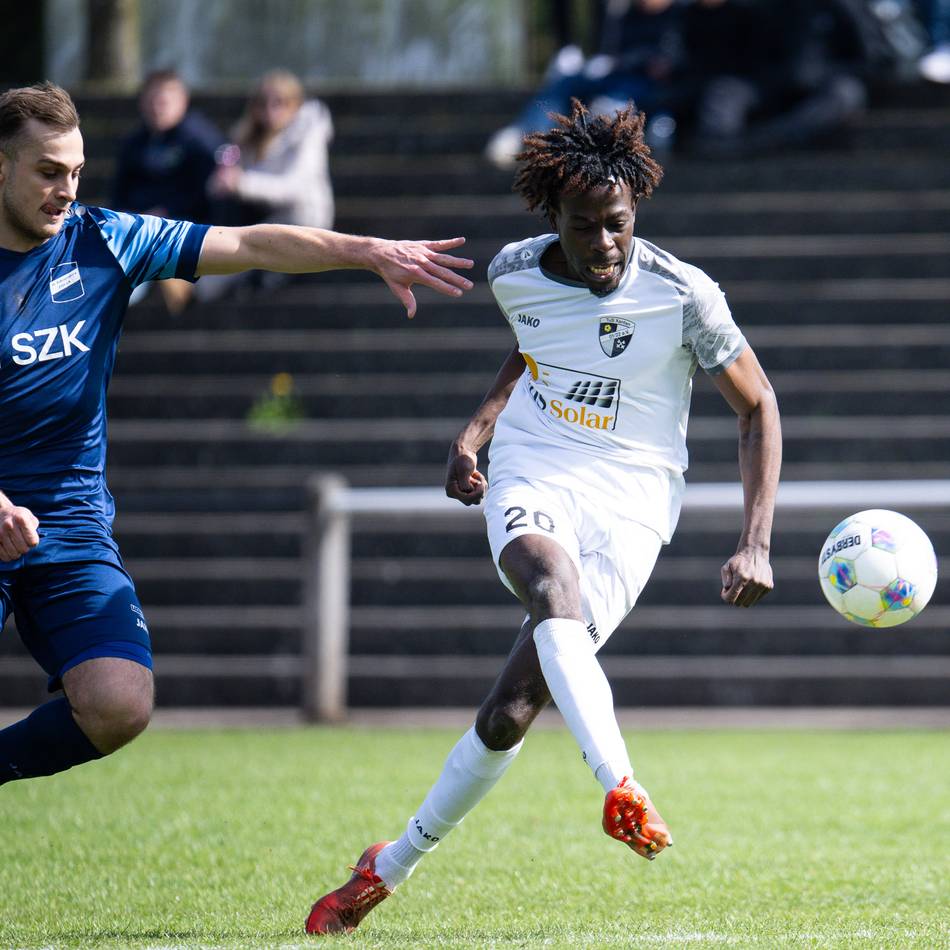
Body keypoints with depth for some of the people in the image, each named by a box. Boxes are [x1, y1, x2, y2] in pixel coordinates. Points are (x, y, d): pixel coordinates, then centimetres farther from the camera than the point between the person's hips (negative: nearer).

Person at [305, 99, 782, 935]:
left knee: (510, 713, -13)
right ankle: (621, 788, -53)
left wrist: (756, 545, -5)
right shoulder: (515, 275, 1)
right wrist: (475, 431, 10)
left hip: (630, 505, -1)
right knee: (554, 583, -37)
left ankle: (395, 865, 6)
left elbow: (758, 406, 2)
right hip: (532, 487, 2)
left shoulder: (683, 295, -9)